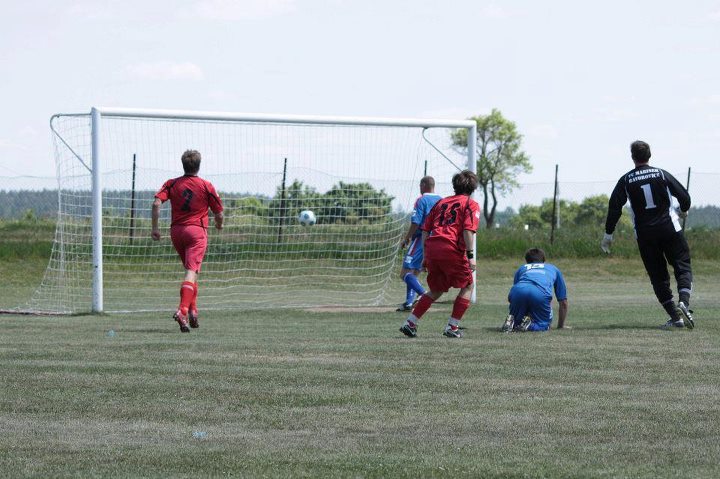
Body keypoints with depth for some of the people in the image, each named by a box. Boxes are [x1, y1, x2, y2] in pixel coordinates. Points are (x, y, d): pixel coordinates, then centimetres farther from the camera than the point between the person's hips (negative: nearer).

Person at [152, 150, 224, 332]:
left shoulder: (172, 184, 7)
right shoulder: (206, 186, 0)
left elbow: (156, 203, -8)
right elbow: (219, 213, 3)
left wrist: (155, 228, -3)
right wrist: (219, 224, 25)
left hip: (176, 231, 4)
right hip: (197, 230, -4)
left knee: (190, 270, 22)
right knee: (192, 272, -12)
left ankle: (193, 310, 20)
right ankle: (182, 310, -30)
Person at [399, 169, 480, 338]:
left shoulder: (441, 202, 24)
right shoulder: (471, 204, 7)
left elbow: (425, 229, 18)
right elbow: (468, 230, -9)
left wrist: (425, 256, 21)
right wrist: (470, 255, -11)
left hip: (431, 247, 6)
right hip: (452, 248, -6)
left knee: (436, 290, 21)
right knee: (467, 286, 12)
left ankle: (410, 323, 13)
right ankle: (452, 327, 5)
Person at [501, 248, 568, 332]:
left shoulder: (521, 268, 39)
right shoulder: (553, 269, 38)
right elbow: (563, 303, 39)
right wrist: (561, 326, 50)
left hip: (518, 292, 2)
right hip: (541, 294, -2)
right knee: (543, 325, 19)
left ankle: (511, 321, -9)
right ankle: (530, 325, -13)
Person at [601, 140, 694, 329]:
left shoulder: (626, 180, 1)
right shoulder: (662, 174, 1)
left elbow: (614, 207, -2)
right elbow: (684, 196, 2)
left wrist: (608, 234, 4)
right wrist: (683, 211, 25)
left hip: (644, 235, 1)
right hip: (670, 228, -1)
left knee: (658, 276, 8)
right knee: (682, 266, 4)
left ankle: (675, 316, 1)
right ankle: (684, 302, -22)